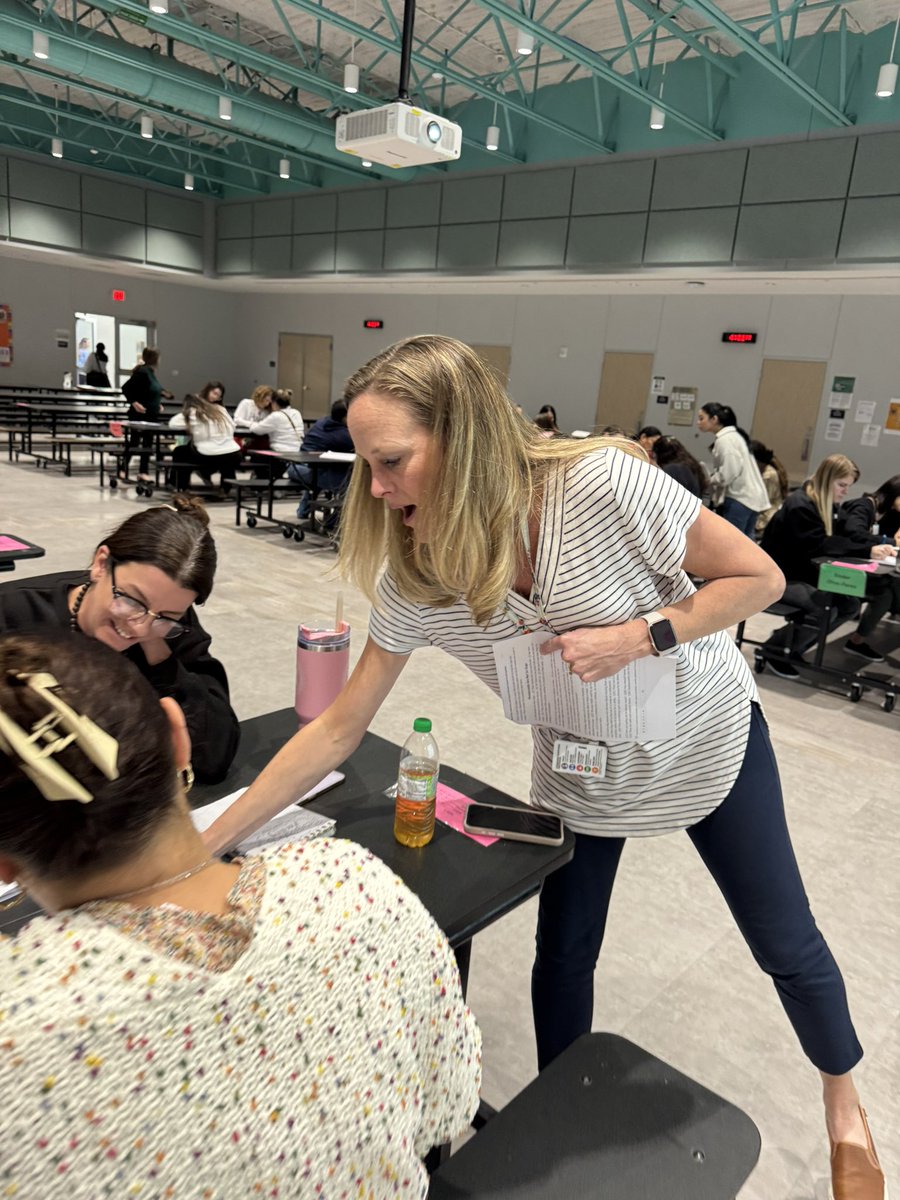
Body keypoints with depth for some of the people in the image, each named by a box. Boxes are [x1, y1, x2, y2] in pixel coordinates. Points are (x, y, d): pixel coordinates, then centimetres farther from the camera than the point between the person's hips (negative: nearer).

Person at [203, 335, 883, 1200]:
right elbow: (338, 729, -14)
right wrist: (207, 843, -14)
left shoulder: (602, 483, -34)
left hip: (708, 740, -2)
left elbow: (759, 579, -20)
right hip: (580, 771, 3)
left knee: (784, 942, 15)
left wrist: (637, 636, -34)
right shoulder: (411, 582, -21)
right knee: (562, 956, 11)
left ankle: (843, 1099, 48)